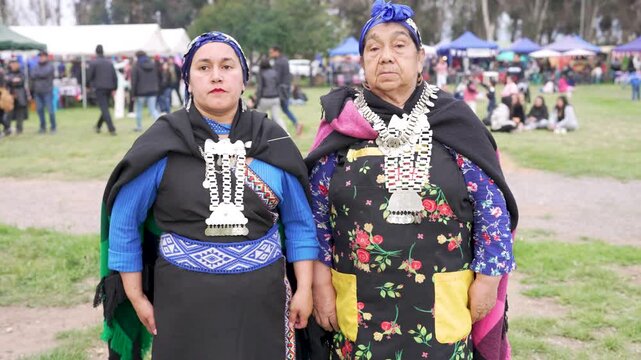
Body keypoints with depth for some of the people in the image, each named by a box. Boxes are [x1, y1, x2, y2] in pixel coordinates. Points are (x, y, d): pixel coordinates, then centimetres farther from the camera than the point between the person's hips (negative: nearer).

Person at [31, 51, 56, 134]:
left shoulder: (50, 66, 0)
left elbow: (45, 74, -15)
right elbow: (32, 76, 1)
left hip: (47, 92, -5)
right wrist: (40, 75, -10)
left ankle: (53, 127, 5)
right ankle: (43, 127, 15)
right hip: (37, 92, 5)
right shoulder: (36, 67, 13)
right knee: (39, 110, 6)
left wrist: (37, 74, -1)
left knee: (50, 110, -5)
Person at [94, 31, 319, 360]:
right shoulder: (163, 144, -5)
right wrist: (136, 297, 2)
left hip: (262, 299, 2)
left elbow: (299, 222, 8)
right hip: (185, 302, -1)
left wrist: (304, 289, 3)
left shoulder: (272, 142, 1)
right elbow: (124, 224, 1)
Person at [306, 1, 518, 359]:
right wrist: (321, 280, 0)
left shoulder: (454, 121, -2)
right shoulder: (341, 126, 1)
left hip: (442, 304, 0)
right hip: (360, 306, 1)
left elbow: (491, 207, 0)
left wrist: (488, 278, -2)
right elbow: (317, 211, 3)